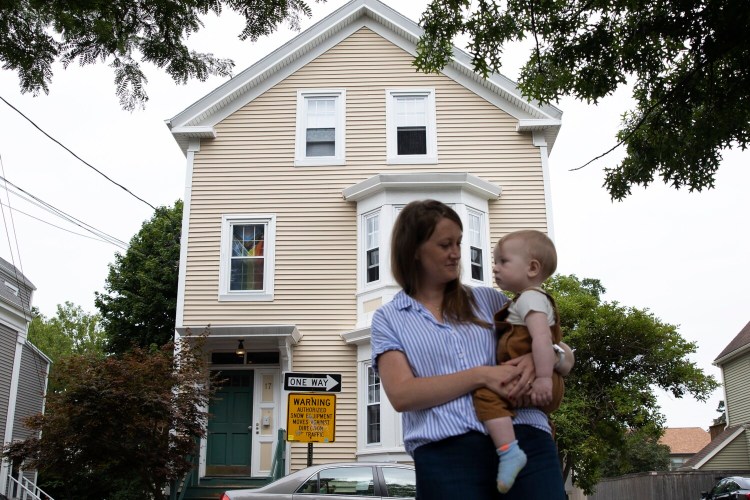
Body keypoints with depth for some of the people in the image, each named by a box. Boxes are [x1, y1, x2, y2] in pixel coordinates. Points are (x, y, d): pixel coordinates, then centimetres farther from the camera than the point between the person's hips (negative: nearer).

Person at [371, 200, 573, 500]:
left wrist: (536, 359, -7)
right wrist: (481, 376, -13)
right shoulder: (388, 319, 10)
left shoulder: (489, 300, 17)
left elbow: (565, 358, 17)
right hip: (446, 452, -2)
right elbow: (402, 394, -5)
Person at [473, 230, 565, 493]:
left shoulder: (530, 297, -11)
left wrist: (543, 378, -32)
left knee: (487, 394, -28)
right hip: (545, 387, 11)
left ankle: (509, 452, -35)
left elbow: (542, 338, -26)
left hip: (530, 380, -11)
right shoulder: (530, 298, 22)